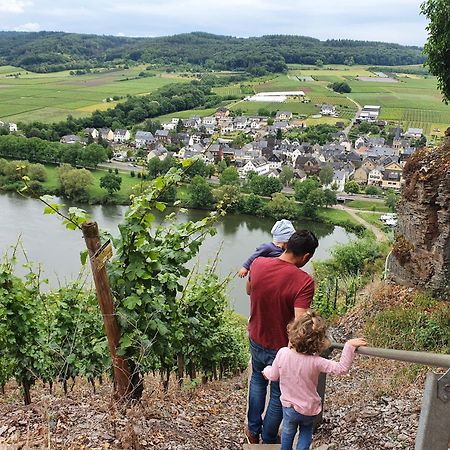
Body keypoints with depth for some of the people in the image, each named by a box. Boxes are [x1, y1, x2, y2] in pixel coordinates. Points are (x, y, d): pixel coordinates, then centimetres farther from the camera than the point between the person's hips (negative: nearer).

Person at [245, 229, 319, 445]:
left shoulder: (258, 263, -14)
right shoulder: (304, 281, -29)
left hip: (256, 340, 4)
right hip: (281, 348, -4)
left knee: (257, 380, 32)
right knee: (279, 395, 21)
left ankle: (253, 430, 44)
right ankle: (268, 440, 42)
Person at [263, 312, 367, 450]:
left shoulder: (283, 353, -22)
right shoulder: (315, 362, -30)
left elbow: (273, 376, -7)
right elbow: (342, 368, -30)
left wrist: (267, 370, 15)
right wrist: (349, 346, -31)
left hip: (289, 406, 1)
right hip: (310, 409, -1)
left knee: (288, 432, 28)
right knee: (306, 433, 28)